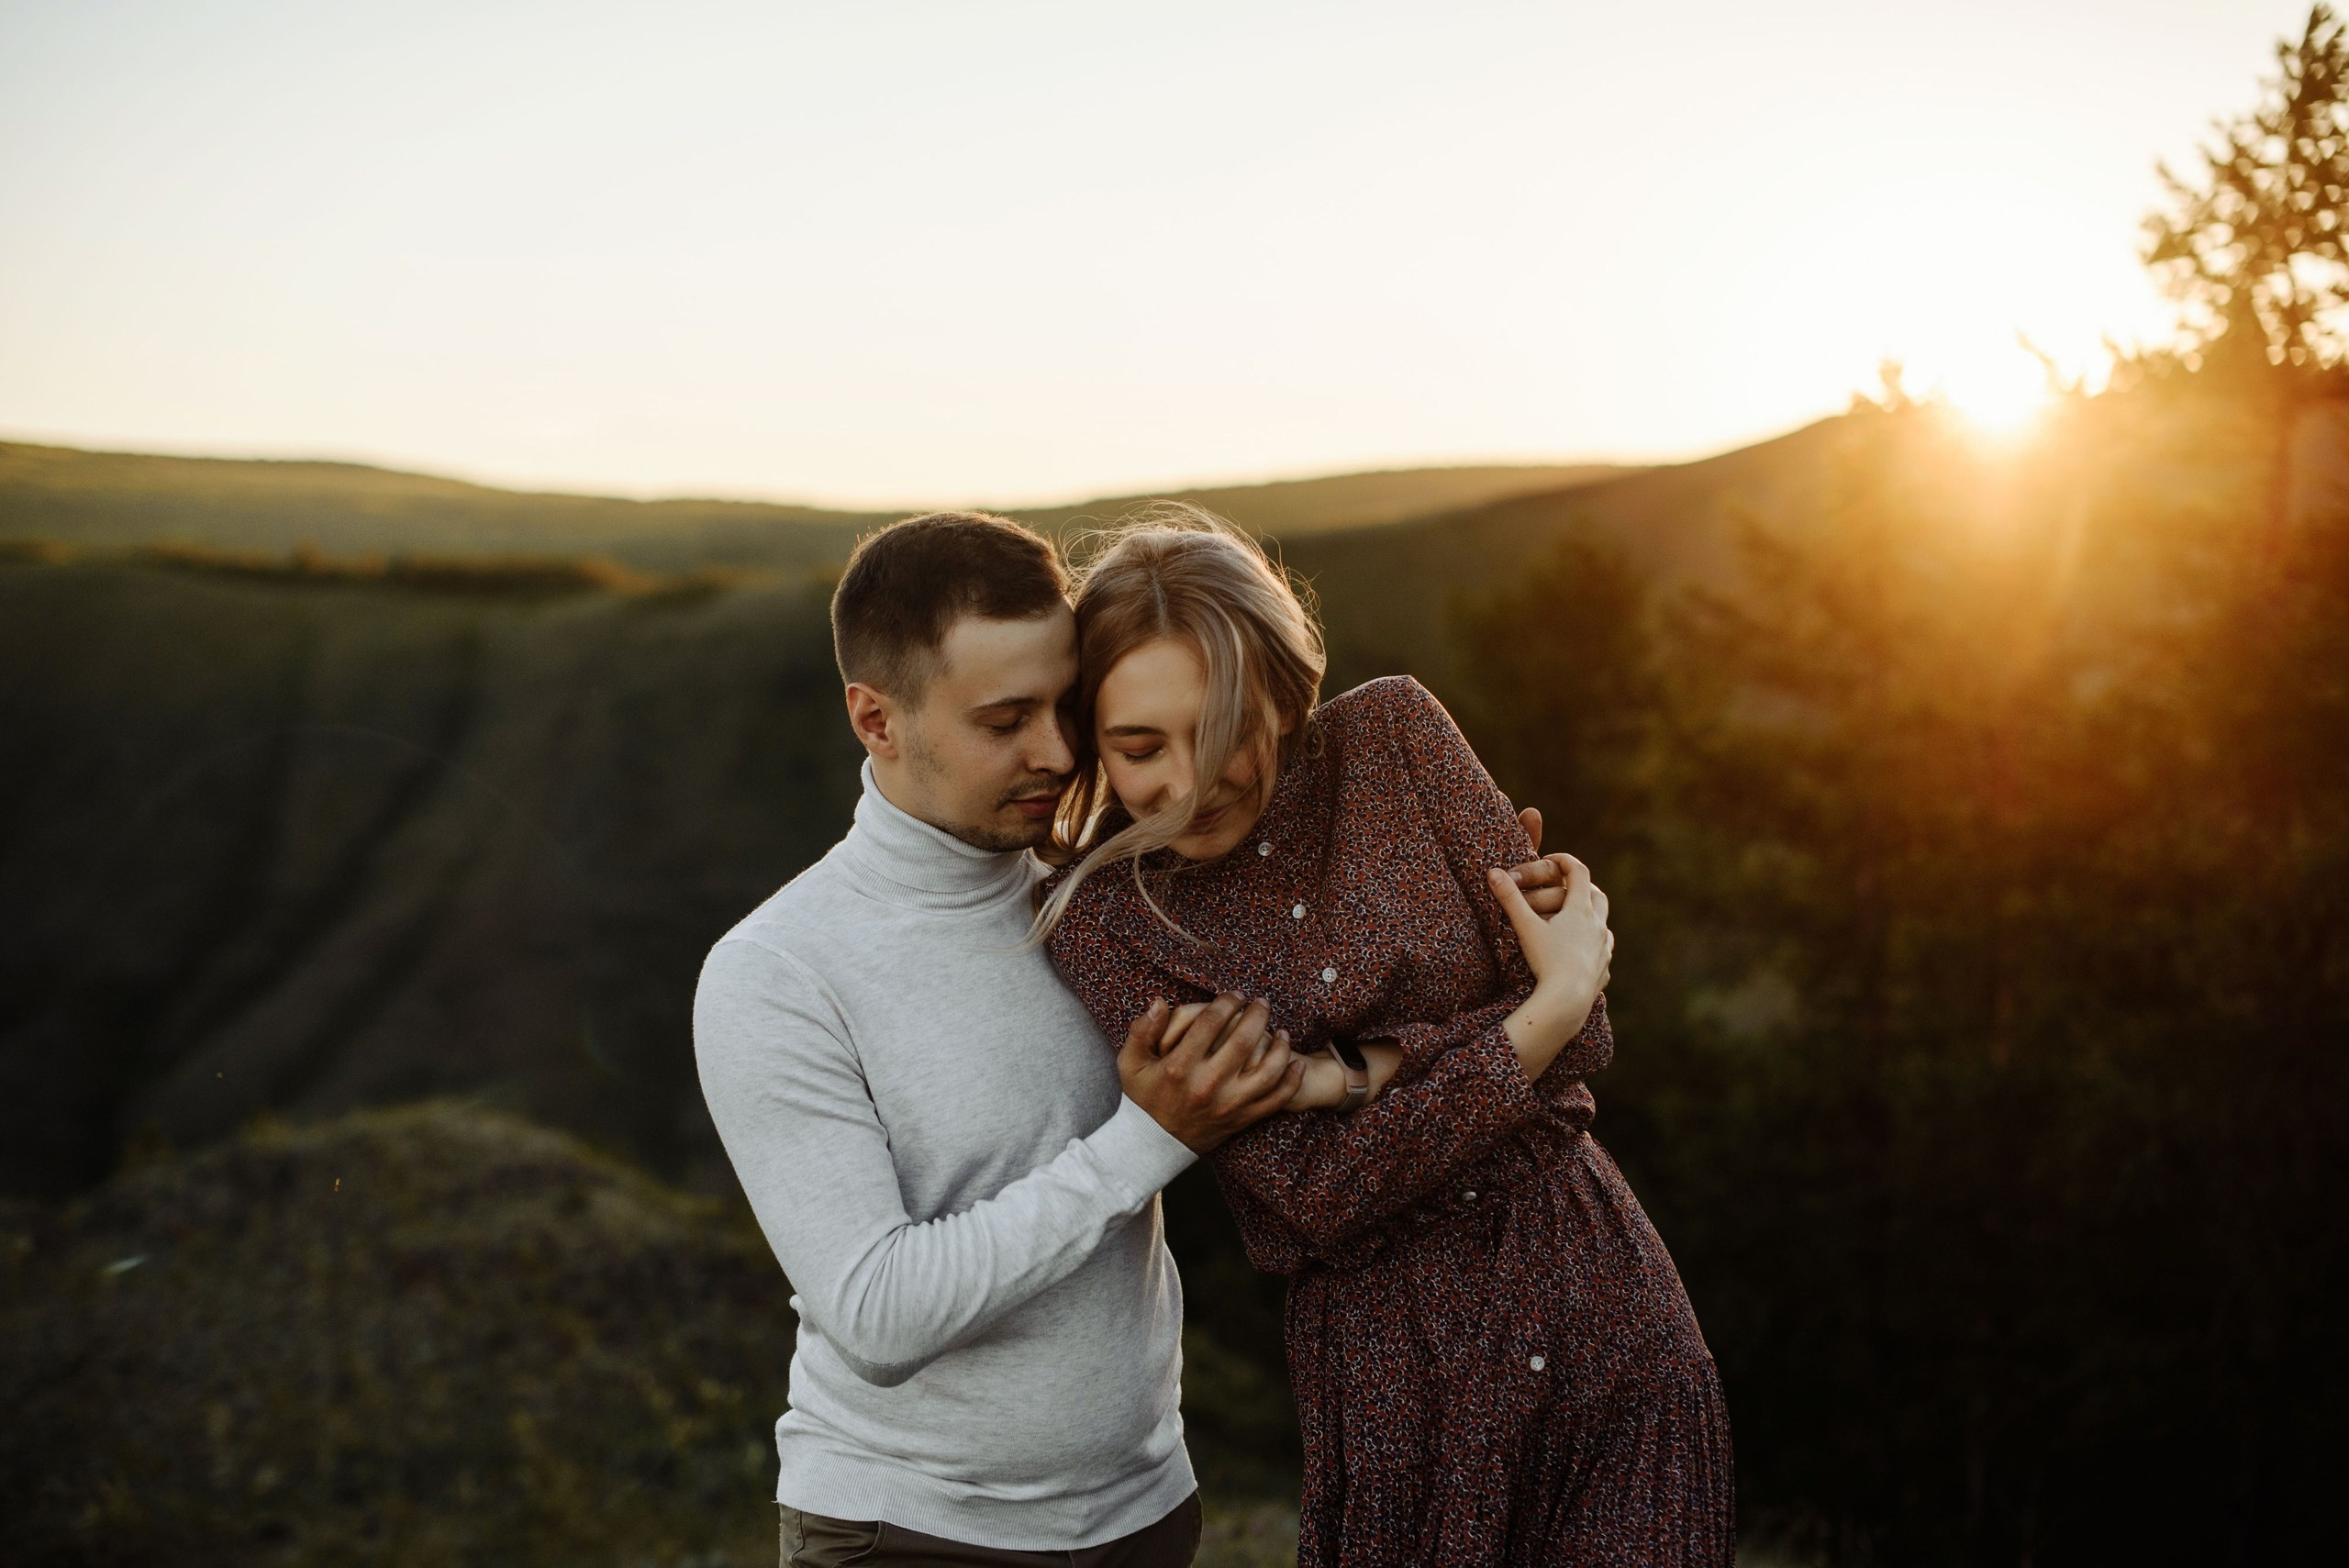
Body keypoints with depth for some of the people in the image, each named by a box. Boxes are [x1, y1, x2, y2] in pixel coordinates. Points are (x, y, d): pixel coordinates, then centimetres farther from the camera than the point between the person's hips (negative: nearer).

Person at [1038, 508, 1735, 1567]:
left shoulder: (1393, 735, -6)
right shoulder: (1100, 914, -10)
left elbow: (1579, 1031, -7)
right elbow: (1318, 1200, -15)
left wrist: (1341, 1071, -17)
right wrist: (1546, 1013, -16)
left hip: (1610, 1328, 2)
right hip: (1392, 1388, -1)